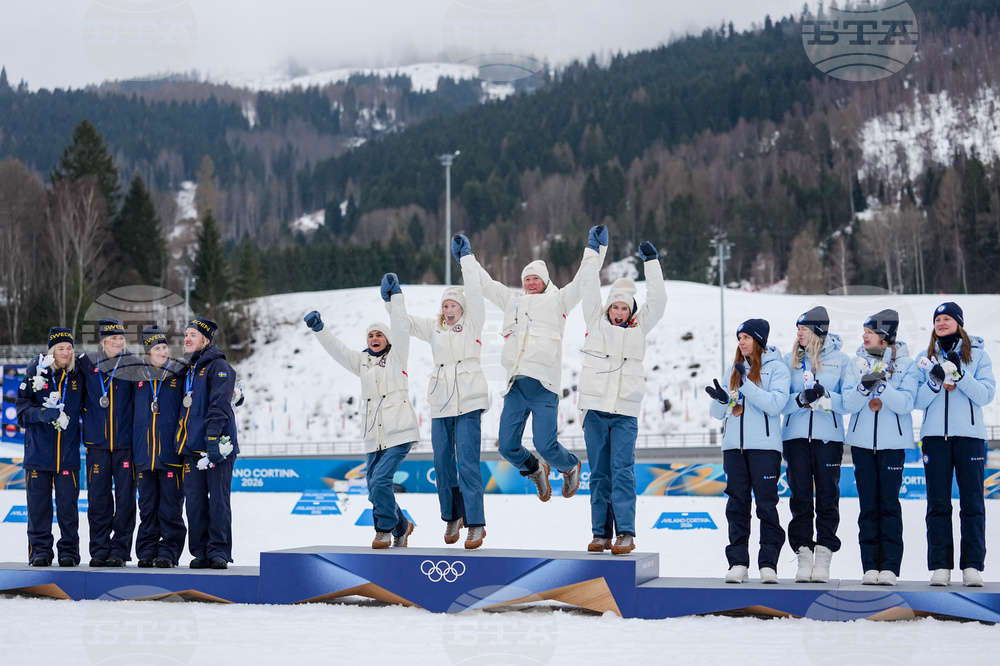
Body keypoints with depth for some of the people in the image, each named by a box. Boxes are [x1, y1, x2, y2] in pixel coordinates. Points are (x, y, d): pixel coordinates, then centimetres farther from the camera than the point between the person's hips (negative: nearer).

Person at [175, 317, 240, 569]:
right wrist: (182, 442, 19)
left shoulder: (218, 366, -4)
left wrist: (213, 439, -22)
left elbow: (219, 405, -14)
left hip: (216, 444, -8)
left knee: (218, 499, -6)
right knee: (194, 501, 5)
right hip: (192, 447, 8)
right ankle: (200, 552, 10)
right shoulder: (189, 369, 21)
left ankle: (218, 551, -2)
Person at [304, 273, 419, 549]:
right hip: (373, 438, 6)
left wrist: (394, 296, -16)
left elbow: (400, 329, -8)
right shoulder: (362, 363, 17)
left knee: (380, 481, -19)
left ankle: (385, 528, 1)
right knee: (375, 490, 6)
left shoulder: (396, 357, 5)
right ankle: (401, 525, 29)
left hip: (399, 433, -6)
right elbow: (337, 349, 11)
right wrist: (319, 328, -2)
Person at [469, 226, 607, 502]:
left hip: (543, 385, -4)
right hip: (515, 386, 4)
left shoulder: (557, 301, 15)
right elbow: (484, 283, 32)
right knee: (508, 446, -1)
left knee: (545, 445, -11)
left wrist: (596, 249, 5)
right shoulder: (512, 300, 24)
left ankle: (570, 466, 22)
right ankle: (534, 471, 30)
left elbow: (583, 281, 10)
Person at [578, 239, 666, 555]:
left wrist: (651, 262, 6)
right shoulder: (596, 321, 10)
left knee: (622, 470, -9)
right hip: (595, 407, 1)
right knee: (599, 472, 4)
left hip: (625, 411, -1)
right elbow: (588, 288, 7)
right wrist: (592, 252, 7)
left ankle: (625, 533, -13)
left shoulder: (640, 326, 11)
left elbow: (657, 299, 5)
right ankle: (601, 533, 7)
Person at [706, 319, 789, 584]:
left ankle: (768, 563, -3)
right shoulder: (734, 369, 18)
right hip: (734, 445, 5)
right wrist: (721, 399, -7)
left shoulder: (776, 368, 2)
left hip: (764, 446, -5)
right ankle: (738, 562, 5)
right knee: (737, 504, 3)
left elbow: (775, 404, -13)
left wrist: (746, 385, -20)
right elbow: (718, 413, 16)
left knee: (766, 504, -5)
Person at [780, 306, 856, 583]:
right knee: (800, 496, 2)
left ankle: (824, 555, 2)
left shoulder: (840, 360, 3)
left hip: (828, 437, -2)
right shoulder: (790, 360, 9)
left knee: (827, 495, -1)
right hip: (796, 435, 2)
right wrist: (800, 399, -15)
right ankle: (803, 554, 6)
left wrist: (827, 397, -19)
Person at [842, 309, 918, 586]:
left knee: (889, 503, -5)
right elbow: (849, 404, -2)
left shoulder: (905, 364, -1)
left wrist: (881, 386, -25)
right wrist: (864, 386, -22)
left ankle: (890, 565, -2)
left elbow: (905, 403, -11)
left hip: (893, 443, -2)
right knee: (868, 504, 3)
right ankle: (870, 566, 6)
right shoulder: (858, 362, 6)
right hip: (862, 441, 2)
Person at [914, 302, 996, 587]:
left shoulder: (978, 355, 7)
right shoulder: (926, 357, 13)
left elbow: (986, 394, -4)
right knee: (938, 502, 1)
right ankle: (940, 565, 2)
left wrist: (960, 376, -16)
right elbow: (918, 400, 6)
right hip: (935, 436, 2)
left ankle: (972, 565, -2)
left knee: (972, 501, -3)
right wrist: (935, 382, -12)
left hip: (970, 435, -2)